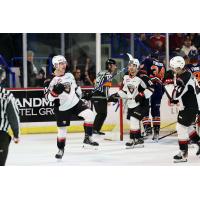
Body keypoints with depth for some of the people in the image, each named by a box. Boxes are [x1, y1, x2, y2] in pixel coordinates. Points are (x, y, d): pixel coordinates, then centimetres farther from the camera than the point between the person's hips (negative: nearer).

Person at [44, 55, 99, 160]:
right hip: (62, 108, -4)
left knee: (89, 115, -16)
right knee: (62, 129, 2)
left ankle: (87, 138, -4)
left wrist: (80, 93, 16)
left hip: (75, 102, 4)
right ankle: (61, 150, 24)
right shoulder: (51, 80, -15)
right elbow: (48, 97, -18)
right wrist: (55, 91, -34)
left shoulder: (69, 75, 3)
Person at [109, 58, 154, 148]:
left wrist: (142, 95, -25)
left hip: (141, 103, -8)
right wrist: (116, 95, 4)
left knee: (134, 119, -18)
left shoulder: (142, 76, -16)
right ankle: (139, 140, 22)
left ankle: (133, 140, -9)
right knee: (134, 121, 10)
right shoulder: (126, 77, 8)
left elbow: (151, 88, -17)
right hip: (131, 103, 8)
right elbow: (125, 91, 17)